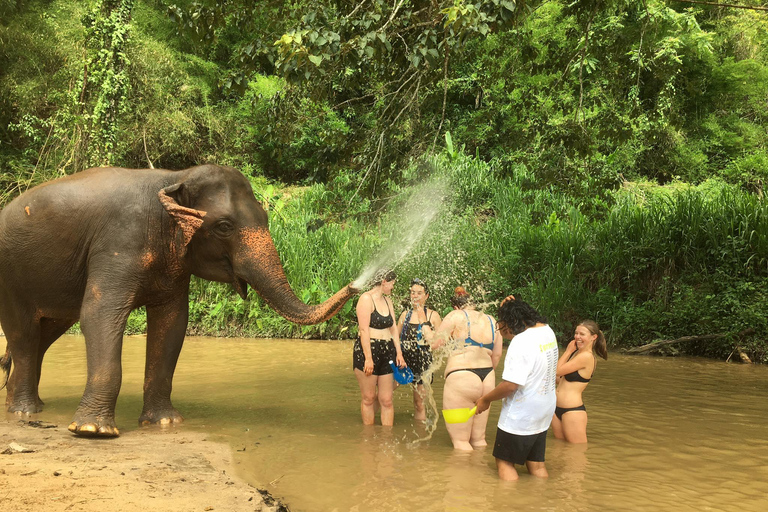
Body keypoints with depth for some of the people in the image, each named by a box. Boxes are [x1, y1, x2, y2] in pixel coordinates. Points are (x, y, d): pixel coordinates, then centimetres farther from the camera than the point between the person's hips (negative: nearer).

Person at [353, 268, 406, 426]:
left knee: (386, 400, 4)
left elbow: (393, 328, 16)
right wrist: (368, 358, -20)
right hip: (367, 350, -7)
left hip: (387, 353, 7)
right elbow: (364, 330, -15)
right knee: (368, 398, 2)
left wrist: (399, 353, 7)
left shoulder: (387, 300, 17)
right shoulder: (366, 298, -8)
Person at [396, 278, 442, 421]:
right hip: (403, 359, 3)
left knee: (419, 404, 4)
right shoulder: (405, 314, 8)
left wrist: (423, 322, -14)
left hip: (422, 361, -3)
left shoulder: (433, 315, -1)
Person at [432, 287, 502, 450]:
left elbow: (435, 344, -5)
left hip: (461, 378, -7)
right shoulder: (491, 320, 13)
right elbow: (497, 354, 18)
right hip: (487, 380, 7)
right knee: (478, 439, 17)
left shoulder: (456, 316, -5)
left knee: (460, 440, 1)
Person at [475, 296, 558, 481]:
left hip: (519, 418, -9)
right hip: (542, 415, 9)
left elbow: (510, 385, -28)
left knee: (504, 462, 6)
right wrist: (508, 308, 8)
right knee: (537, 465, 16)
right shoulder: (547, 331, 3)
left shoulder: (521, 342, -24)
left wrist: (486, 399, -13)